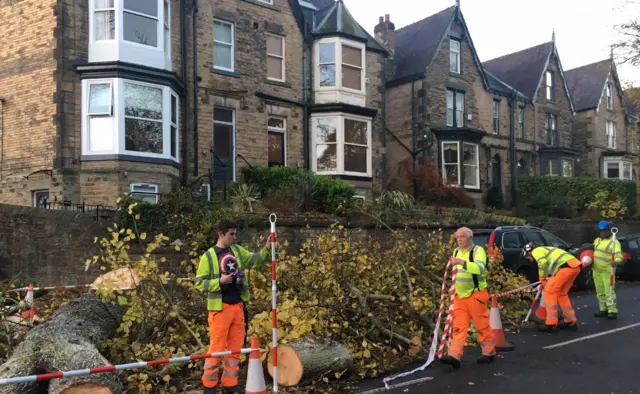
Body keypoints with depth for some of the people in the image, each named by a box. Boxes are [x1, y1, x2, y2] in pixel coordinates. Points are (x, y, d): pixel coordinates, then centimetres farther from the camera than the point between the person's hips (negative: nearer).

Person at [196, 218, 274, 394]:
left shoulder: (238, 250, 8)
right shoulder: (208, 256, -8)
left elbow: (255, 260, 8)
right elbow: (200, 283, -8)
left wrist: (266, 249, -8)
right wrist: (220, 281, -20)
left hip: (238, 306, 6)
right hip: (220, 308, -6)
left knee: (235, 347, 12)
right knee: (217, 348, 1)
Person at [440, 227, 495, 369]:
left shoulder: (478, 250, -13)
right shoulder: (456, 251, 11)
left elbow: (480, 268, -32)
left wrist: (461, 262, -42)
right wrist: (453, 288, 21)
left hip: (475, 295, -7)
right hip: (460, 295, 7)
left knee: (482, 325, 4)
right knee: (458, 326, 1)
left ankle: (488, 352, 22)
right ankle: (454, 355, -3)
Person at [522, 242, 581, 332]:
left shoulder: (536, 251, 7)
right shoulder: (544, 250, 34)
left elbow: (542, 262, -14)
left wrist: (542, 279, -2)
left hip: (566, 266, -9)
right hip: (575, 265, 9)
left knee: (549, 291, 0)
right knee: (561, 293, 19)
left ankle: (551, 323, 0)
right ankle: (571, 321, 22)